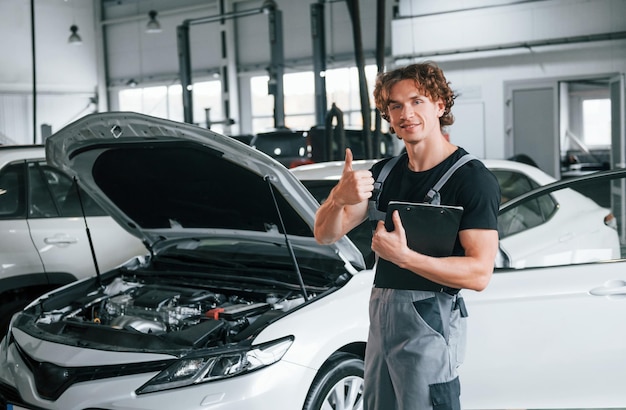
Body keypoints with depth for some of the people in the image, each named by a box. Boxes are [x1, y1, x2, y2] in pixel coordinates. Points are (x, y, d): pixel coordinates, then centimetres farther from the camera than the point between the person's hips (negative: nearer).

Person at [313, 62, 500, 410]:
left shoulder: (473, 178, -12)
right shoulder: (385, 172, 9)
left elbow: (479, 273, -19)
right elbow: (325, 235, 3)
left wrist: (404, 256, -28)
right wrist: (339, 197, -20)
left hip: (429, 319, -7)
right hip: (382, 314, 7)